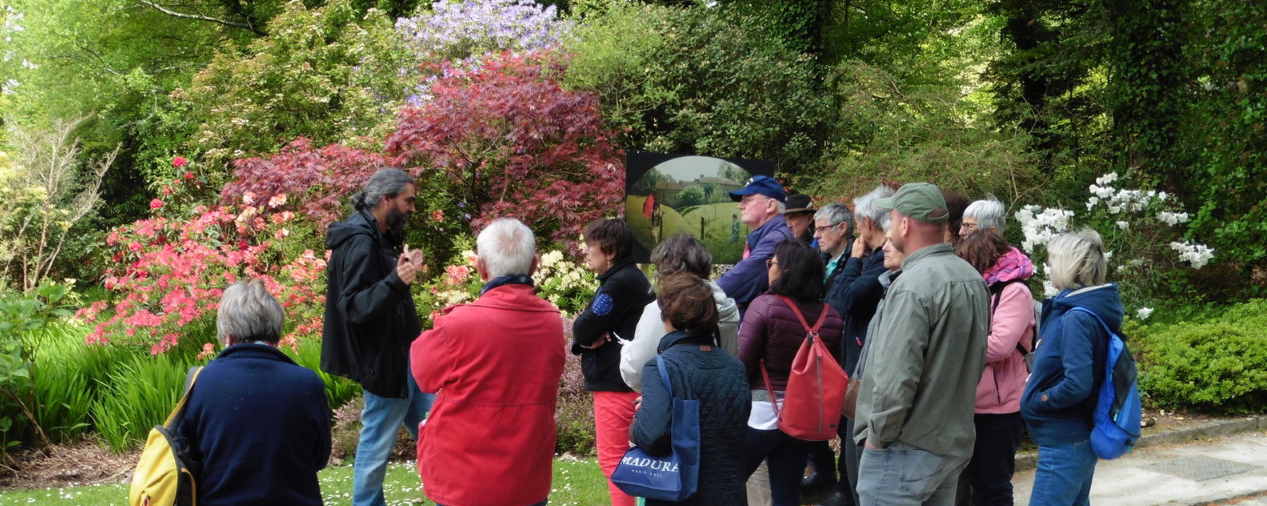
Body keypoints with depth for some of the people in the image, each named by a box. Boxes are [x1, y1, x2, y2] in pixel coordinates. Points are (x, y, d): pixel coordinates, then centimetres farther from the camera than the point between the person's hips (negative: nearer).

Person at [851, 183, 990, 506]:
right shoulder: (973, 279, 7)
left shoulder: (912, 287, -21)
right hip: (955, 443, 9)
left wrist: (878, 436, -13)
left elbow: (895, 378, -25)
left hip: (906, 451, -9)